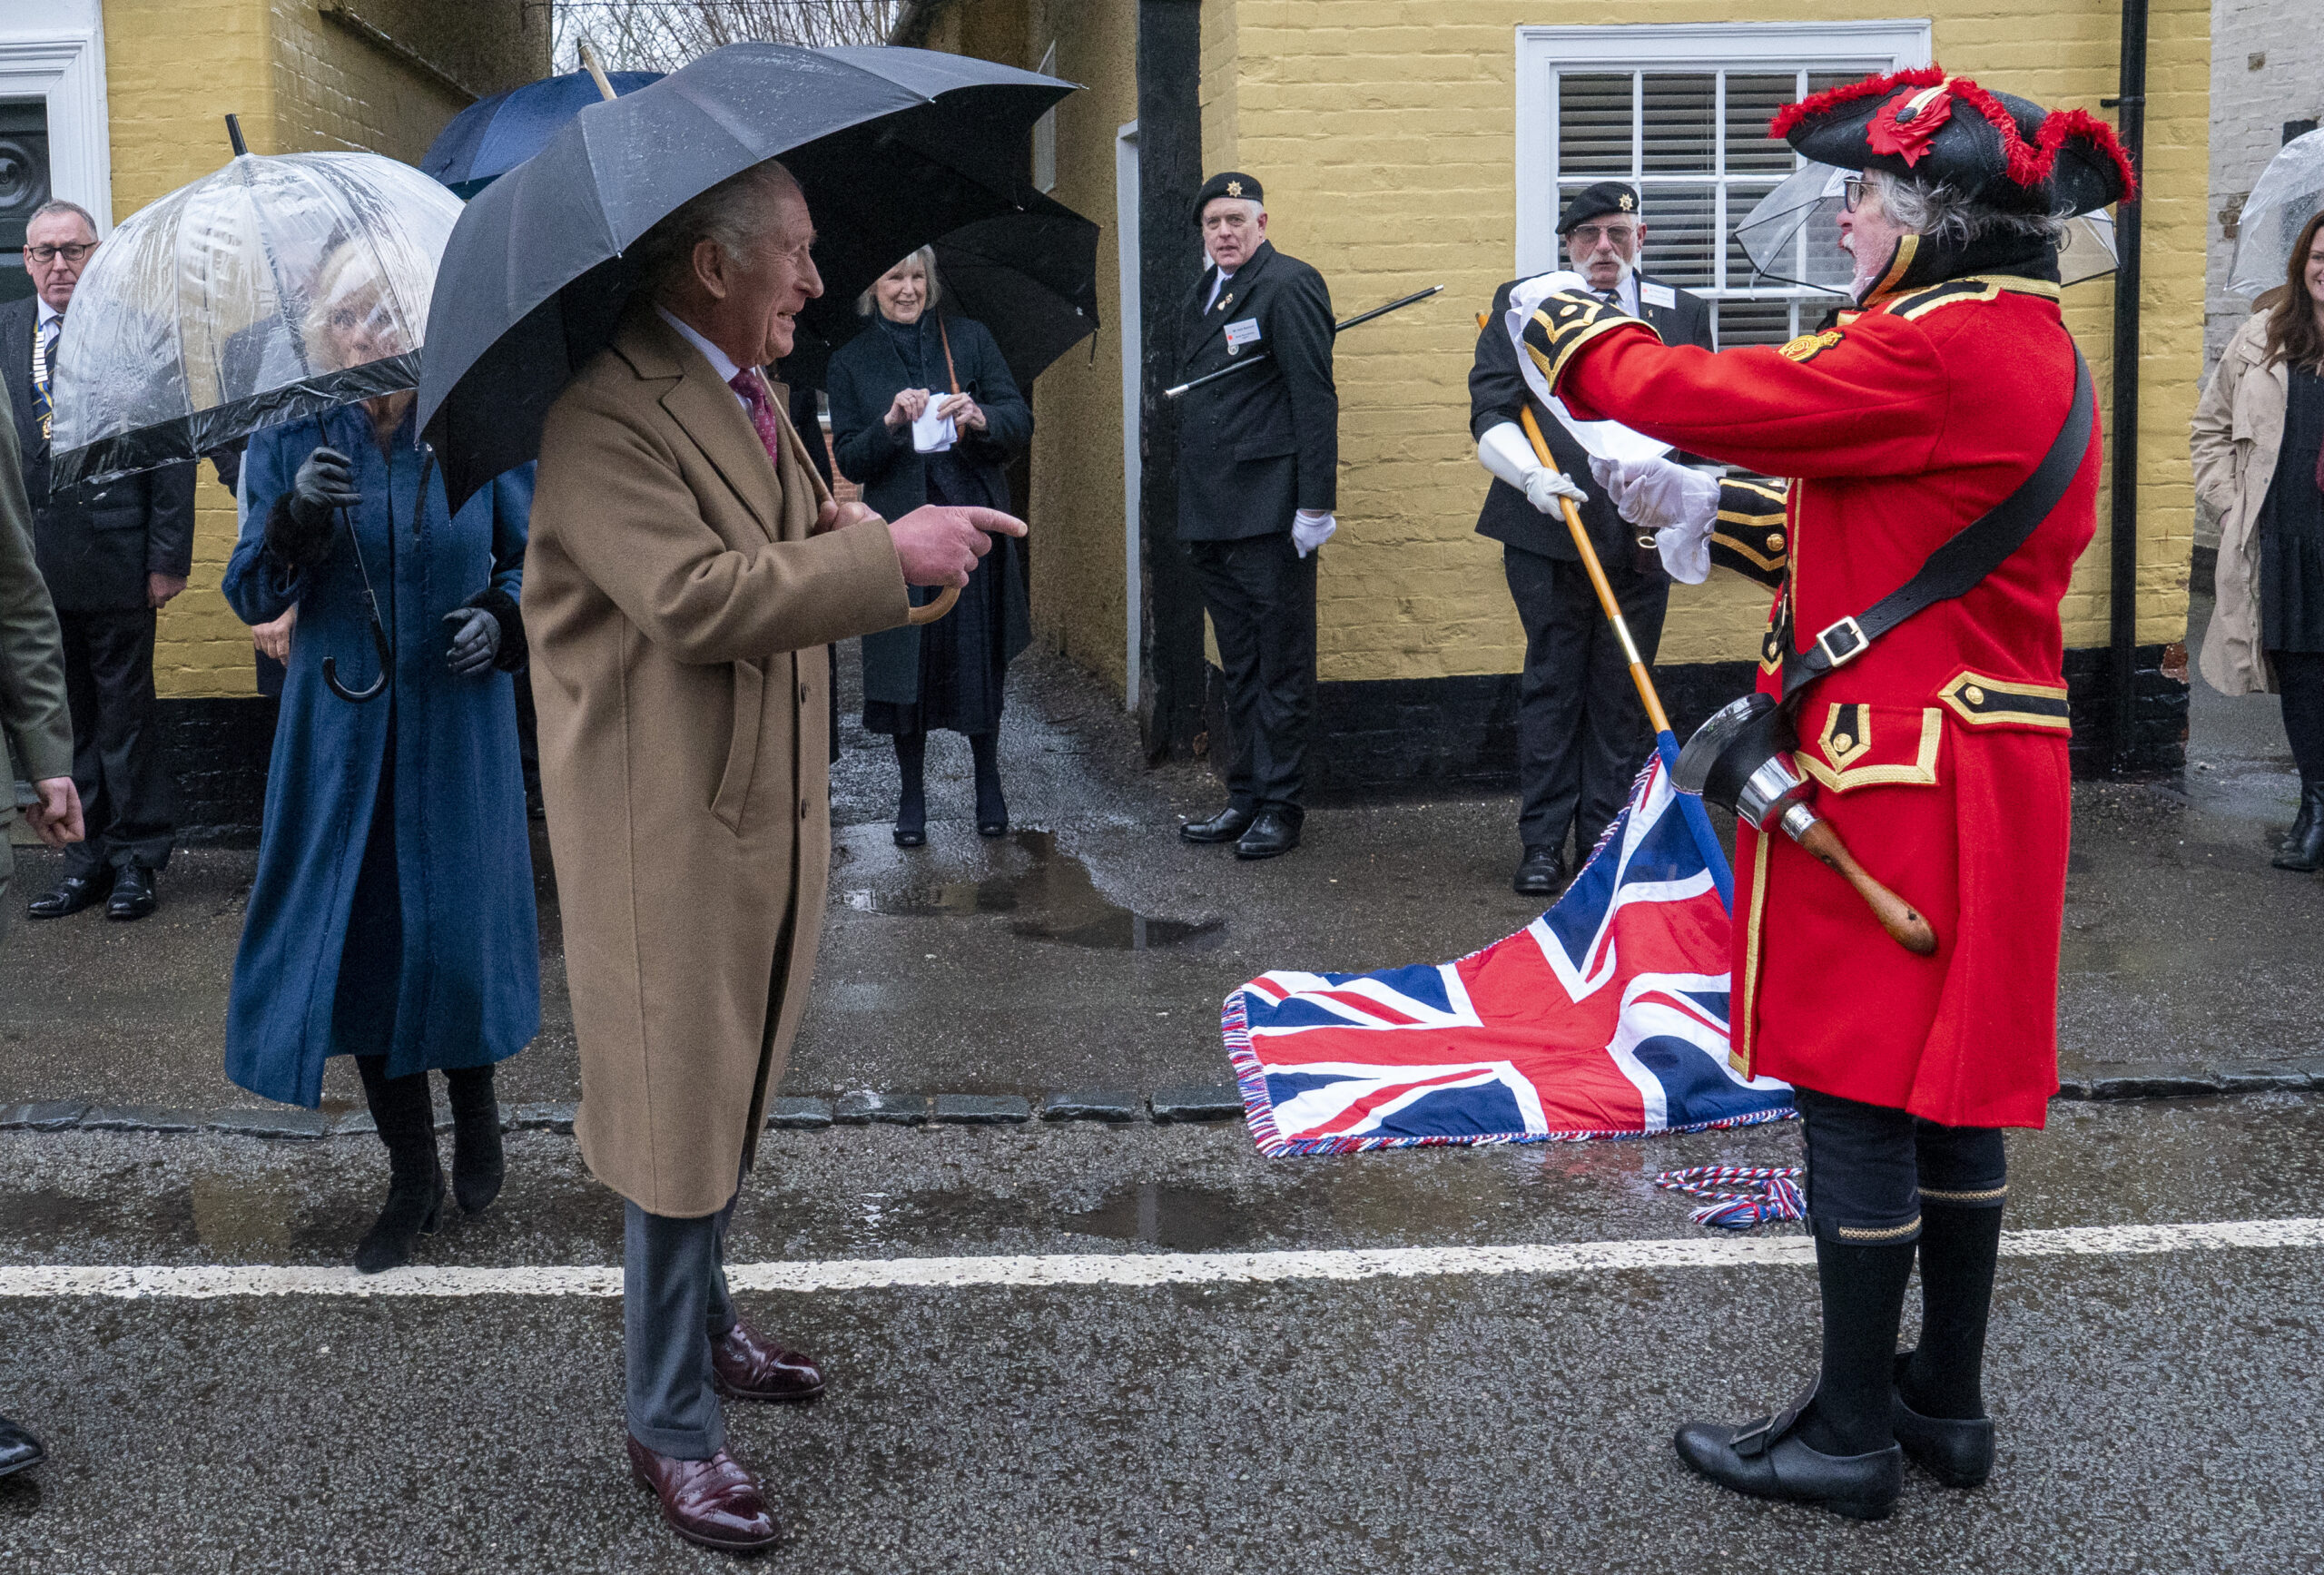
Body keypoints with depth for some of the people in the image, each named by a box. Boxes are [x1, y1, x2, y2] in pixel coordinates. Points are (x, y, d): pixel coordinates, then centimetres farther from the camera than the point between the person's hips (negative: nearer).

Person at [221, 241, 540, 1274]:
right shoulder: (290, 442, -1)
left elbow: (533, 557, 8)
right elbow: (249, 597, -3)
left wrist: (502, 616, -12)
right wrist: (295, 517, -21)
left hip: (456, 722, -1)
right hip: (341, 731, 1)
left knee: (457, 930, 2)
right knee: (361, 937, 3)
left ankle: (475, 1106, 34)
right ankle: (413, 1177, 17)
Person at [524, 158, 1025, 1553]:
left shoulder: (749, 395, 12)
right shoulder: (606, 415, -19)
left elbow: (809, 540, 22)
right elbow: (693, 597, -29)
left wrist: (907, 533, 0)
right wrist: (890, 554, -27)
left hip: (772, 809, 9)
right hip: (668, 832, -9)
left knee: (732, 1098, 22)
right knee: (679, 1119, 1)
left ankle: (705, 1325, 41)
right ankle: (674, 1428, 15)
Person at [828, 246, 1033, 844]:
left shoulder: (969, 338, 6)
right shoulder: (851, 361, 6)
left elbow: (1021, 423, 0)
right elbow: (849, 461, 1)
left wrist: (982, 418, -22)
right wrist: (890, 423, -18)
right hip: (900, 534, 0)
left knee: (980, 658, 4)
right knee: (907, 661, 3)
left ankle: (988, 785, 21)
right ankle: (912, 795, 16)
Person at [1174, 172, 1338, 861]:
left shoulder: (1289, 285, -8)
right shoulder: (1205, 292, 17)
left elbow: (1315, 397, -13)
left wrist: (1317, 502, -19)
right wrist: (1193, 506, 13)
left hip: (1270, 514, -8)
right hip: (1212, 515, 8)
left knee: (1282, 666, 0)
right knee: (1239, 667, 14)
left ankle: (1281, 805, 7)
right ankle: (1245, 797, 21)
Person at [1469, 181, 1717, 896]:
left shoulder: (1681, 313, 11)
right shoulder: (1521, 304, 7)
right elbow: (1491, 414, 0)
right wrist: (1531, 474, -17)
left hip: (1642, 536, 1)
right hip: (1548, 531, -1)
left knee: (1623, 695, 6)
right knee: (1551, 686, 3)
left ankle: (1608, 839, 14)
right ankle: (1542, 842, 10)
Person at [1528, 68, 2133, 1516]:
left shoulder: (1940, 352, -18)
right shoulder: (2038, 347, 13)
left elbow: (1709, 399, -15)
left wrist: (1569, 328, 3)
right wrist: (1705, 516, 16)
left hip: (1893, 775, -10)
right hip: (1991, 766, 10)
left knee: (1861, 1098, 0)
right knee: (1952, 1085, 16)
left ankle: (1853, 1438, 12)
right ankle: (1947, 1404, 28)